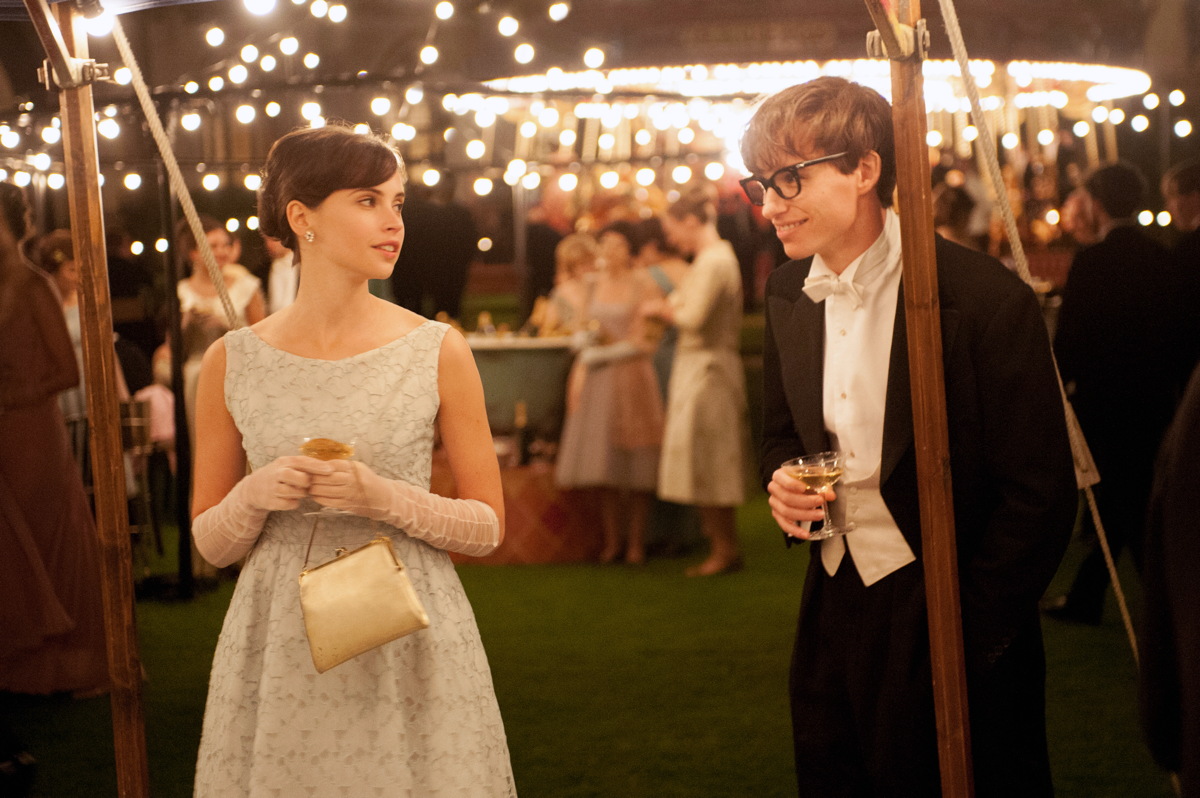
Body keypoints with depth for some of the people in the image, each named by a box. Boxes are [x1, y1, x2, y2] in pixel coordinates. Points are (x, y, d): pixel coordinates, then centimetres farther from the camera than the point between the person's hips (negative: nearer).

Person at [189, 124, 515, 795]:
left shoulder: (438, 352, -3)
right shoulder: (232, 362, 0)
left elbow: (488, 526, 0)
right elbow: (210, 544, 6)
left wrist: (383, 498, -16)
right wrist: (254, 496, -15)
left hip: (410, 649, -1)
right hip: (279, 651, 1)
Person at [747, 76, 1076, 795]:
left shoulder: (983, 298, -17)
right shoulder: (788, 295, 4)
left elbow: (1040, 493, -14)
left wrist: (966, 639, -13)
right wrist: (782, 482, -4)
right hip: (833, 615, 6)